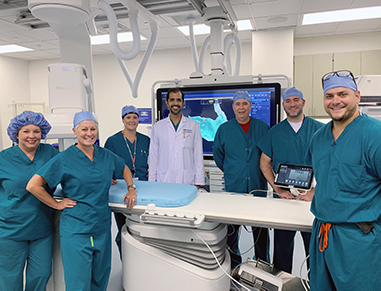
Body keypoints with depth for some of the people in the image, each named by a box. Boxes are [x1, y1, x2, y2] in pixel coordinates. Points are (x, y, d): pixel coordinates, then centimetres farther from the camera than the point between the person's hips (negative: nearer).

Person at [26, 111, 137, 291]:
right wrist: (56, 204, -7)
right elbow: (33, 186, -10)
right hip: (76, 230, -4)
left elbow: (124, 168, 22)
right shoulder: (64, 159, -10)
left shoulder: (106, 155, 4)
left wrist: (131, 189, 10)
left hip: (102, 227, 5)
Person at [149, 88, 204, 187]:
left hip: (187, 183, 0)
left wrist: (198, 183, -1)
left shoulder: (194, 126, 6)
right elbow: (153, 157, 9)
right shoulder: (158, 127, 8)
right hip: (164, 183, 1)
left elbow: (198, 156, 4)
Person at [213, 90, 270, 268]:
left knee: (260, 229, 9)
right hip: (233, 188, 0)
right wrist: (231, 173, 10)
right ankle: (233, 264, 23)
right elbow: (218, 156, 13)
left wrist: (260, 172, 7)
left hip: (258, 187, 1)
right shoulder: (224, 129, 5)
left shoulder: (262, 127, 6)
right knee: (231, 228, 5)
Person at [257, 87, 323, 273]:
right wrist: (278, 189, -5)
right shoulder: (274, 132, 6)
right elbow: (264, 163, 7)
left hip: (312, 199, -1)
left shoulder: (319, 129, 2)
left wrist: (314, 192, -11)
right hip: (283, 198, 1)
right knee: (282, 245, 10)